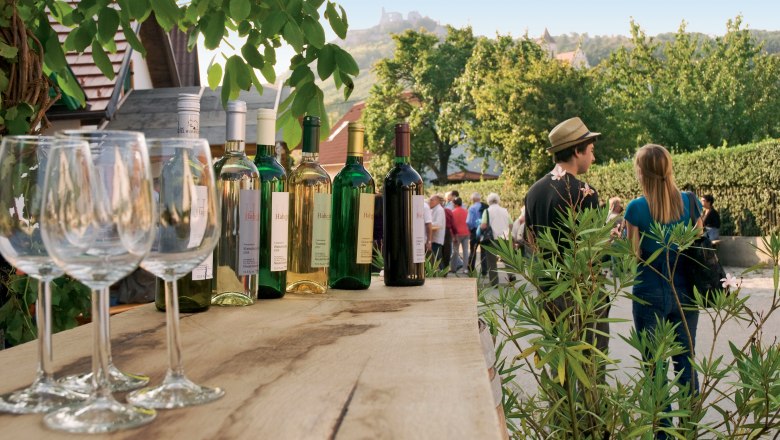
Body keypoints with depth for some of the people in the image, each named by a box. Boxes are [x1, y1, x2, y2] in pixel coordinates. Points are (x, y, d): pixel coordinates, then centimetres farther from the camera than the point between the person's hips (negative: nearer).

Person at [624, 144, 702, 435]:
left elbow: (634, 256, -8)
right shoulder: (689, 202, -3)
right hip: (684, 292, 3)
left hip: (650, 294, -3)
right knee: (686, 363, 13)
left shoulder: (636, 208, -13)